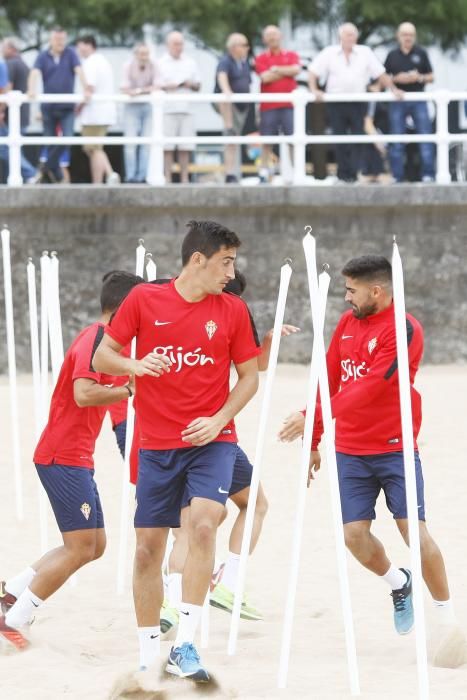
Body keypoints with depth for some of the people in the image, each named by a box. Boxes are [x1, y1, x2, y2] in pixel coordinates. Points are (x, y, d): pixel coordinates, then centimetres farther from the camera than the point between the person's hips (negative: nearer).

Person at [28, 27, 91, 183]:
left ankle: (49, 167, -3)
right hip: (49, 105, 1)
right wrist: (31, 90, -30)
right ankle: (54, 171, 16)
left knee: (67, 137, -15)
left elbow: (79, 71, -10)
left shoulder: (70, 54, 2)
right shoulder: (43, 56, 2)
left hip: (67, 106, -1)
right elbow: (35, 73, -11)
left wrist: (86, 89, -26)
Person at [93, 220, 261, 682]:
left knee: (203, 525, -23)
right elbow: (102, 357, 3)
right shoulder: (144, 300, -1)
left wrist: (218, 420, -8)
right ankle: (148, 656, 18)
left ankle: (184, 645, -21)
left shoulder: (233, 310, 1)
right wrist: (135, 365, -18)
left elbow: (249, 376, 8)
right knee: (147, 549, 3)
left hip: (211, 440, -1)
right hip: (156, 444, 1)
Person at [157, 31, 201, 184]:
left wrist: (191, 84, -1)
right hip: (167, 109, -3)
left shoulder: (190, 63, 18)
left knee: (185, 148, 0)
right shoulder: (160, 63, 7)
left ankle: (184, 178, 2)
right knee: (167, 147, -7)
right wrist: (166, 87, -15)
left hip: (186, 109, 3)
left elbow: (198, 86, 21)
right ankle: (167, 178, -6)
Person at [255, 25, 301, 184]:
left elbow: (296, 69, -6)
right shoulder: (261, 59, 9)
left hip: (289, 105, 0)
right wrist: (286, 71, -1)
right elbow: (265, 77, -7)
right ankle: (265, 173, 3)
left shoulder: (291, 56, 13)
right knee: (267, 142, 0)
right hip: (268, 106, 0)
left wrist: (276, 69, -2)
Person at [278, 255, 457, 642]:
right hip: (350, 451, 6)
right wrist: (315, 443, 16)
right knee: (355, 534, -3)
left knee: (414, 530, -10)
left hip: (395, 450, -5)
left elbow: (368, 388, -24)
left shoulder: (405, 330, -14)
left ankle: (447, 615, 3)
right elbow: (330, 380, 15)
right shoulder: (348, 323, 8)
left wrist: (315, 417, -30)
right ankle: (398, 582, 26)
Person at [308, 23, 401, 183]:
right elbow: (313, 72, 4)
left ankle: (352, 173, -7)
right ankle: (343, 173, 7)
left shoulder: (365, 53, 8)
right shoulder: (329, 53, 6)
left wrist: (393, 89, 2)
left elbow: (381, 74, 10)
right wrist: (314, 90, -11)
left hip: (358, 103, 0)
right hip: (336, 103, 0)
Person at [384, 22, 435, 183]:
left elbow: (431, 77, 8)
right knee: (397, 141, 1)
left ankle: (428, 174, -4)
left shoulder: (421, 53, 7)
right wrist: (397, 79, -10)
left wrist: (419, 78, -11)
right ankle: (397, 176, 6)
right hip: (398, 101, 1)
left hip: (418, 100, -1)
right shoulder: (392, 55, 8)